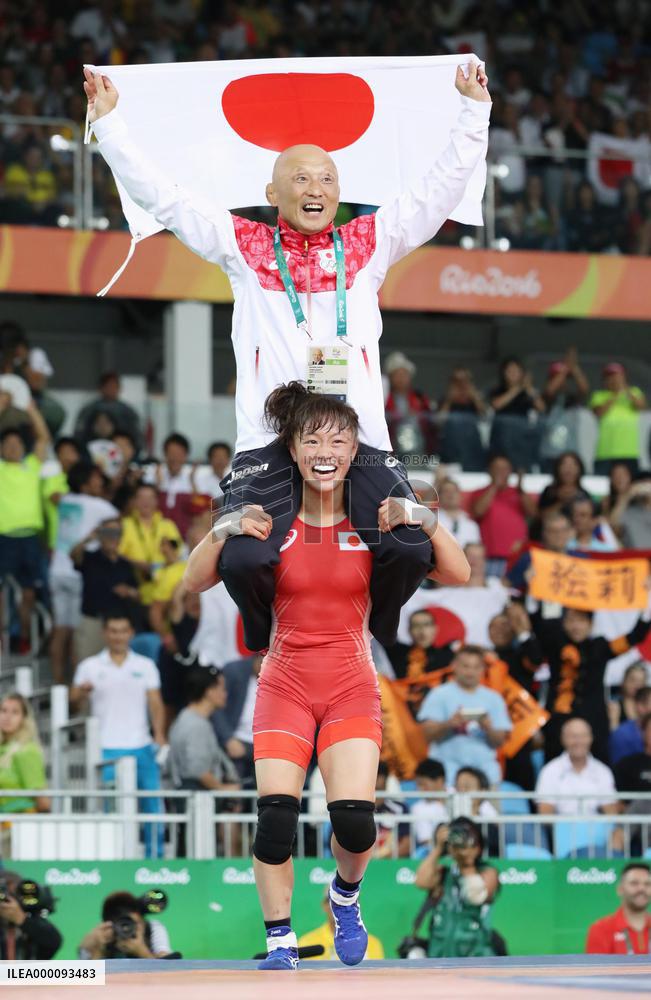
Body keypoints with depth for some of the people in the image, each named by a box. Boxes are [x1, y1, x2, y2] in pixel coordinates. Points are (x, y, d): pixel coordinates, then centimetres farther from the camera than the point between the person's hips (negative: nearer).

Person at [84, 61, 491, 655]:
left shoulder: (369, 244, 16)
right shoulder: (245, 246, 13)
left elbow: (442, 188, 17)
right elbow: (161, 198, 13)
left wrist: (474, 110, 15)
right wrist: (108, 121, 11)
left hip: (359, 434, 1)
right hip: (268, 439, -1)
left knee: (412, 550, -19)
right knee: (245, 560, -22)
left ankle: (375, 645, 12)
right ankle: (265, 647, 11)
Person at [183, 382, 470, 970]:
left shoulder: (373, 522, -3)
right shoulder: (273, 522, -2)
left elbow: (458, 575, -6)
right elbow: (195, 582, -1)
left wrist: (422, 521, -22)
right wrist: (225, 530, -18)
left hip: (351, 686, 0)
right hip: (285, 683, 0)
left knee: (355, 819, -14)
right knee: (276, 815, -14)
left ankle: (346, 895, 20)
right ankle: (280, 941, 2)